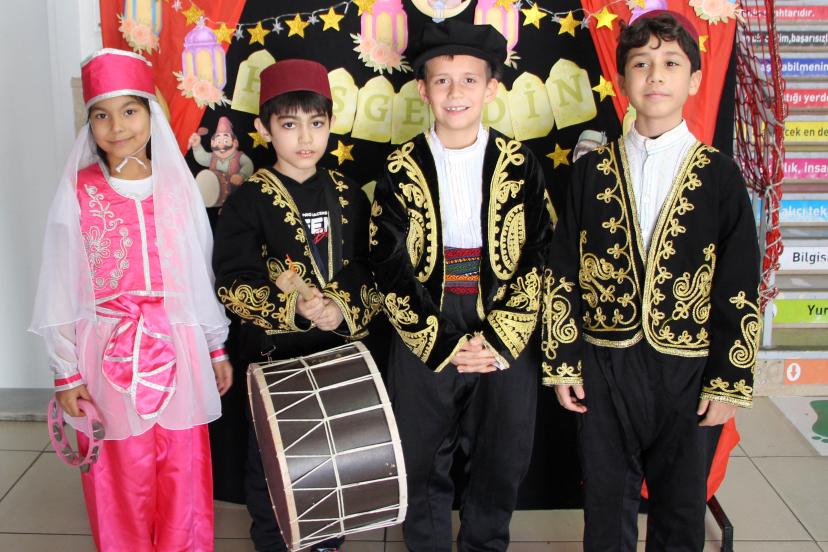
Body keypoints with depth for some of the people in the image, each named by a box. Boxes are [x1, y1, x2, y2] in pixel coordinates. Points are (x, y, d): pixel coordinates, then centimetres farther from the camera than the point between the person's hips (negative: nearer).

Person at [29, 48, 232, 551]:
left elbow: (203, 273, 8)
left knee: (184, 473, 10)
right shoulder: (78, 193, -3)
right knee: (120, 480, 8)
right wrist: (66, 373, -1)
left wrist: (217, 348, 12)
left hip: (177, 352, 2)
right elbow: (61, 289, 0)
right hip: (109, 355, -1)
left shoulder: (178, 186, 2)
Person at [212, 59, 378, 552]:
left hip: (340, 349, 3)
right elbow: (233, 284, -13)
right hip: (273, 352, -3)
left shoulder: (348, 196, 4)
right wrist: (293, 308, -28)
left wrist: (345, 309, -15)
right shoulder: (248, 201, -8)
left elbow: (372, 271, 5)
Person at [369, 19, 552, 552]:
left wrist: (498, 340, -11)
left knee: (501, 463, 11)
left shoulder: (520, 164, 2)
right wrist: (444, 343, -10)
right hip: (425, 342, 0)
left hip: (508, 340, 1)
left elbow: (539, 259, -2)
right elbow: (390, 266, -3)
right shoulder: (402, 169, 0)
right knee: (423, 465, 9)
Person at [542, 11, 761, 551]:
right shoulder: (593, 171, 1)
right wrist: (563, 364, -1)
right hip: (605, 366, 1)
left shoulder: (719, 175, -2)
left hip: (687, 371, 0)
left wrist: (729, 382, -4)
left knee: (682, 508, 14)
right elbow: (562, 276, 2)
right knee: (607, 504, 14)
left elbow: (739, 292, -2)